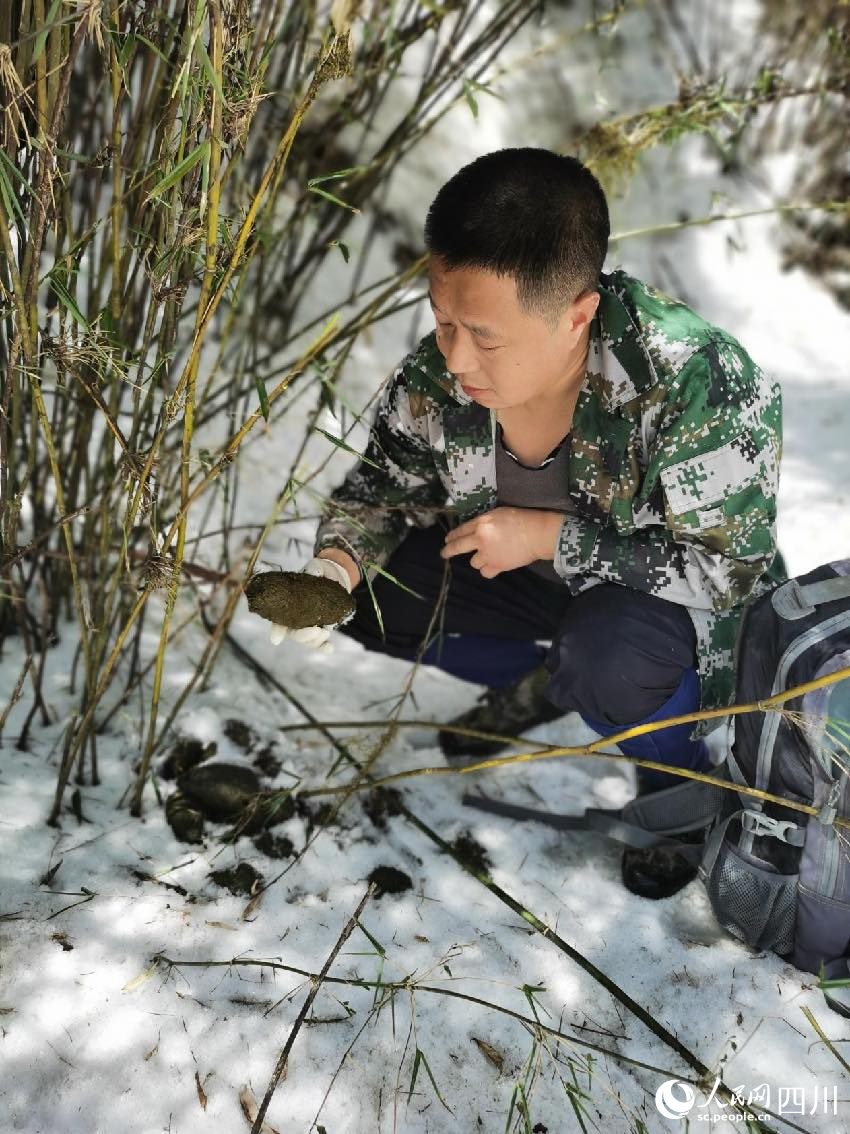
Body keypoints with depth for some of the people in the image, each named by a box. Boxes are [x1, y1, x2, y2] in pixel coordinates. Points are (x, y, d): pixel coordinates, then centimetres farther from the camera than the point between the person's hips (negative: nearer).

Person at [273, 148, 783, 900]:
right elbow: (384, 485, -3)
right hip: (541, 576, 6)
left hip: (687, 609, -5)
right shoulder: (439, 375, -20)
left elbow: (728, 570, -29)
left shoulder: (704, 387, -35)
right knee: (371, 589, -8)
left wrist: (548, 536, -32)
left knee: (610, 654, -38)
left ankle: (686, 783, -1)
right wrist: (336, 566, -25)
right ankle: (547, 681, 15)